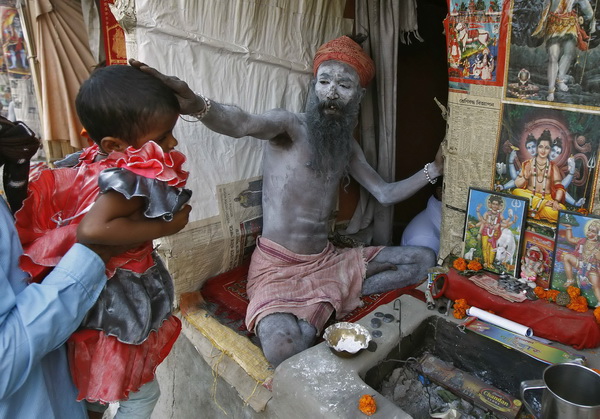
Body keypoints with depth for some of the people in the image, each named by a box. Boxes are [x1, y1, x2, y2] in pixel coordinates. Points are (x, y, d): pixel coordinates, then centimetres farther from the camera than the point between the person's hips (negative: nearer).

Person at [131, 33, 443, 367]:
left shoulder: (348, 146, 10)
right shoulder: (289, 126, -11)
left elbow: (385, 194, 14)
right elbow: (242, 123, -33)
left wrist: (433, 169, 4)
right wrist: (196, 104, -54)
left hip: (326, 260, 7)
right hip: (277, 267, -7)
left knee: (424, 260, 4)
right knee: (283, 346, -37)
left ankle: (330, 302, -4)